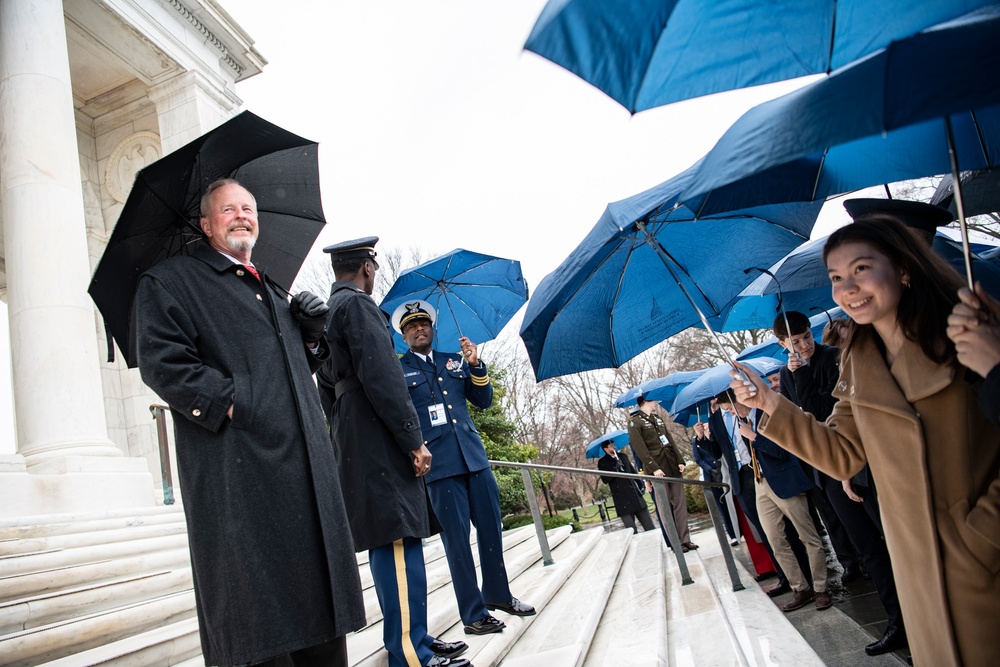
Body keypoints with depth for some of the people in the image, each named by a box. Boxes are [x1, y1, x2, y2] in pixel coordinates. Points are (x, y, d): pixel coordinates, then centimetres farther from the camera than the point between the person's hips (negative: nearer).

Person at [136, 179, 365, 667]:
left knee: (319, 603, 10)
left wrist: (313, 334, 9)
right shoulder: (168, 281, 5)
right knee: (254, 620, -2)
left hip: (305, 463, 7)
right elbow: (160, 361, -9)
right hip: (237, 474, -6)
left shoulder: (273, 293, 26)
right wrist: (229, 402, -18)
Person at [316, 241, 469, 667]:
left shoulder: (327, 311, 21)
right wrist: (415, 441, -17)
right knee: (399, 541, -8)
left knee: (388, 544, 13)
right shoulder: (357, 305, -9)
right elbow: (381, 377, -19)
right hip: (379, 445, -10)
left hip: (354, 448, 10)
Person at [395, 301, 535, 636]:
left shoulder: (454, 361, 15)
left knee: (491, 527, 11)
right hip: (439, 465, -4)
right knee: (457, 538, 0)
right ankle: (474, 614, 10)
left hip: (474, 457, 4)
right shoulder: (398, 370, 4)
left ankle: (497, 594, 29)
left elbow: (484, 400, 12)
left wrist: (475, 365, -2)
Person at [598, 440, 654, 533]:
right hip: (622, 500, -5)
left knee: (650, 528, 3)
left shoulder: (623, 457, 16)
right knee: (632, 532, -6)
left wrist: (640, 484, 6)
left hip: (636, 496, 5)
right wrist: (616, 468, -20)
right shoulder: (602, 462, 0)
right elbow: (605, 480, -10)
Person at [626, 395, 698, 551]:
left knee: (680, 503, 4)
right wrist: (654, 468, -18)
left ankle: (685, 539, 8)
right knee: (666, 507, -2)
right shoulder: (634, 421, -4)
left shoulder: (657, 418, 19)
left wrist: (680, 460, 5)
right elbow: (639, 448, -12)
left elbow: (670, 441, 16)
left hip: (673, 466, 6)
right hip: (657, 469, -6)